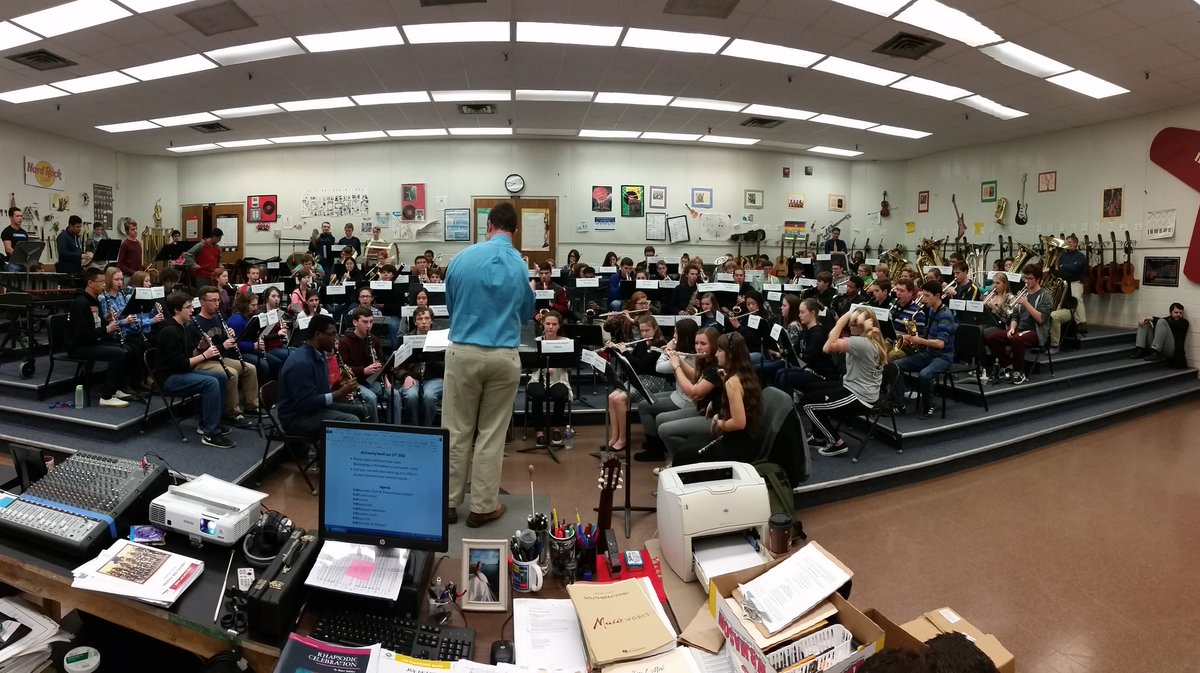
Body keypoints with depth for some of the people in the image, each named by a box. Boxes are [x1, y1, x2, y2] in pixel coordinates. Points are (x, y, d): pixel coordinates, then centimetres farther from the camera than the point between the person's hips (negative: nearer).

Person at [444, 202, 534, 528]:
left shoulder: (462, 258, -2)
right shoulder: (522, 266, 0)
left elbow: (450, 304, 12)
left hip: (463, 352, 0)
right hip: (503, 356, 0)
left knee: (457, 431, 10)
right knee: (492, 433, 9)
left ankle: (449, 503, 21)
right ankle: (482, 507, 17)